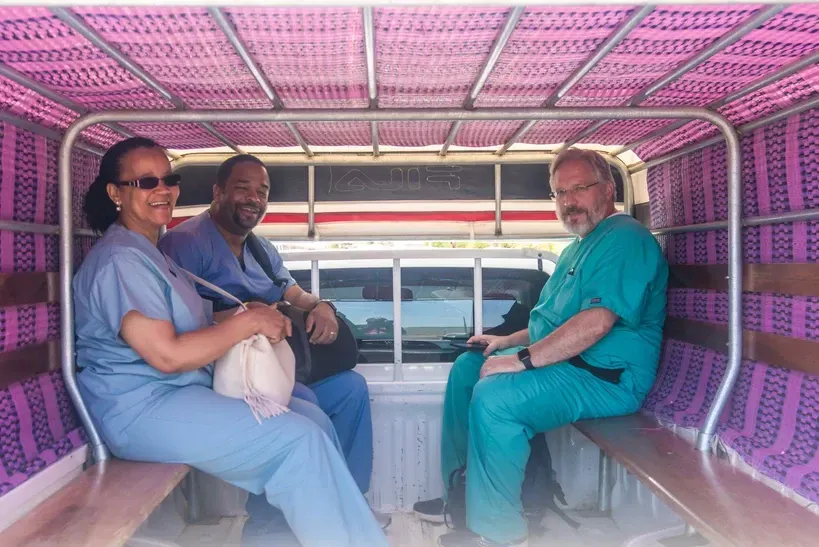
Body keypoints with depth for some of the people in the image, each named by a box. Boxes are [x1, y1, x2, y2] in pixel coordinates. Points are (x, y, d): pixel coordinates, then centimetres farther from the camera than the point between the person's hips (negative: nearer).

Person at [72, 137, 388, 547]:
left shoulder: (149, 252, 18)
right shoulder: (120, 260, -15)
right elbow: (167, 355, -23)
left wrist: (256, 316, 1)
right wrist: (248, 322, -15)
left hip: (187, 390, 10)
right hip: (144, 409, -9)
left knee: (313, 417, -1)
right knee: (298, 441, -17)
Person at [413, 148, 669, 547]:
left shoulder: (625, 238, -14)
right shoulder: (579, 247, 19)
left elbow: (597, 322, -27)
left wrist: (522, 359, -26)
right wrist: (511, 341, 15)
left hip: (607, 377, -11)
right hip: (566, 361, 11)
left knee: (494, 397, -29)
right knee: (466, 368, 10)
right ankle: (462, 493, 16)